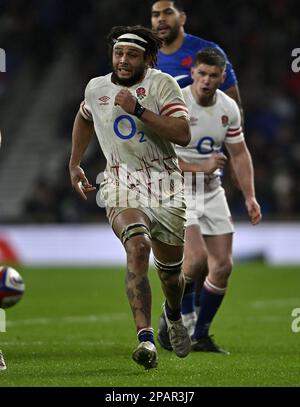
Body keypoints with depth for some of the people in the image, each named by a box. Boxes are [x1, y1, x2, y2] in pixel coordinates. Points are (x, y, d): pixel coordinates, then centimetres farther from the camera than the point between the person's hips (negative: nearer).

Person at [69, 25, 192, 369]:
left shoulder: (162, 84, -7)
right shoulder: (96, 88, 5)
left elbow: (183, 136, -18)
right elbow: (84, 119, 29)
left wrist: (139, 110, -23)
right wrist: (74, 165, 26)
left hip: (165, 182, 0)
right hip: (122, 182, 0)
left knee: (171, 271, 12)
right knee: (138, 245, -30)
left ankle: (173, 313, 49)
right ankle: (145, 337, -38)